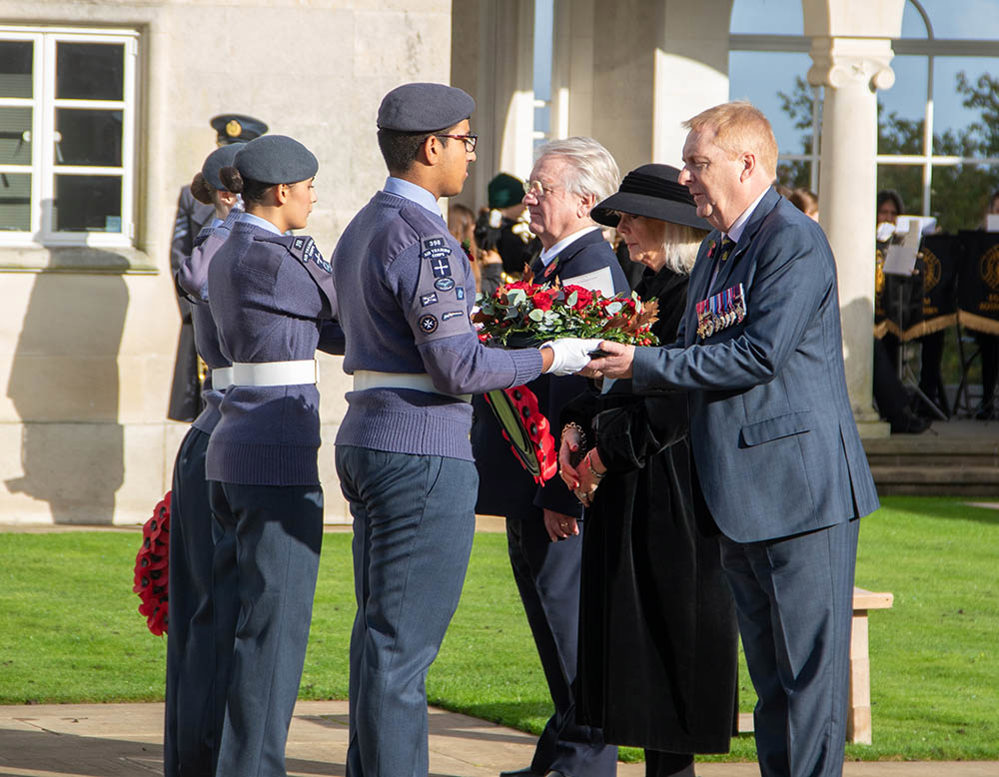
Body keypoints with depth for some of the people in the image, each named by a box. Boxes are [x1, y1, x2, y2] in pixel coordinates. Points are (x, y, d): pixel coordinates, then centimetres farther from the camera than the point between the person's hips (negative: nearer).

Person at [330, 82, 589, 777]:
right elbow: (457, 369, -20)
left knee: (379, 633, 14)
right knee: (404, 641, -7)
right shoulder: (423, 238, -16)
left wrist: (473, 327, 21)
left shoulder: (360, 231, 15)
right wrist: (552, 357, -10)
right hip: (423, 451, -10)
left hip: (366, 439, 10)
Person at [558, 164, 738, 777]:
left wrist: (609, 449, -15)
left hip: (674, 489, -9)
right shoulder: (650, 289, 15)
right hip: (630, 490, 9)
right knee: (634, 628, 9)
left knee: (669, 628, -5)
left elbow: (680, 399, -20)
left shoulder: (695, 293, -15)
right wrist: (580, 427, 1)